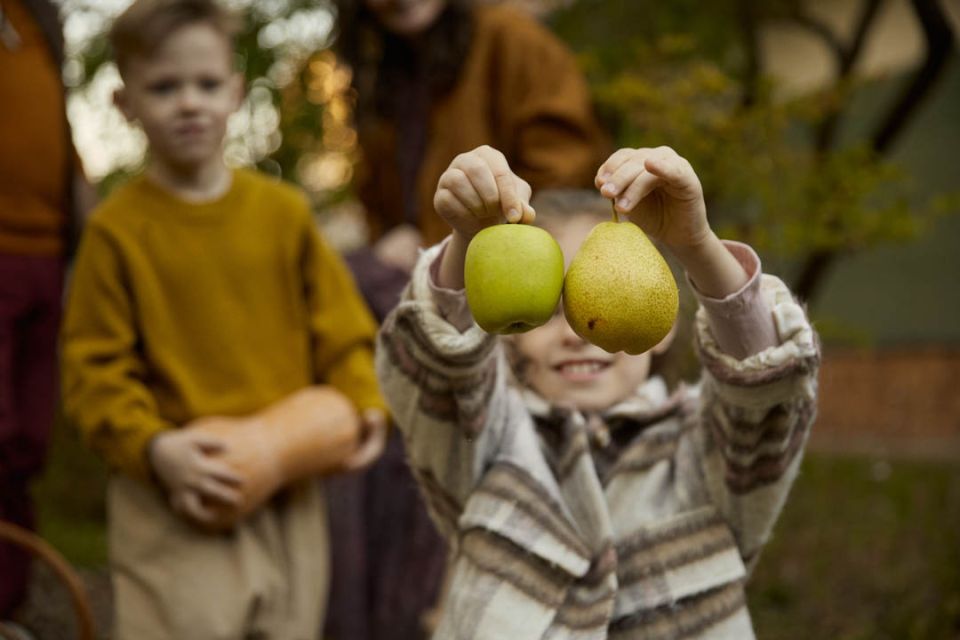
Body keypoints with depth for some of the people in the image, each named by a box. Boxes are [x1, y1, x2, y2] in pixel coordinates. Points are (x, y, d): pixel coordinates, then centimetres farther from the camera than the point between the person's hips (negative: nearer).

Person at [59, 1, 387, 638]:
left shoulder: (284, 211, 4)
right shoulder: (118, 229, -5)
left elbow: (339, 328, 9)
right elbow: (95, 371, -6)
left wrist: (365, 405, -8)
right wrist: (154, 448, -20)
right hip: (177, 509, -3)